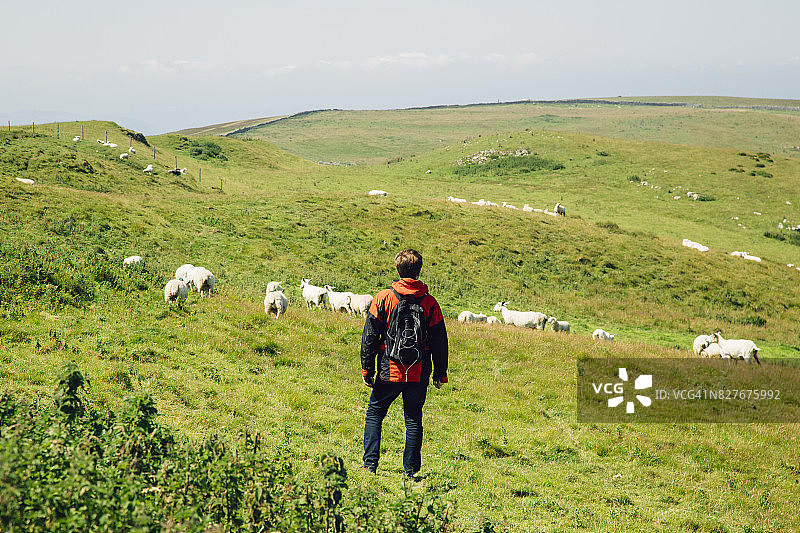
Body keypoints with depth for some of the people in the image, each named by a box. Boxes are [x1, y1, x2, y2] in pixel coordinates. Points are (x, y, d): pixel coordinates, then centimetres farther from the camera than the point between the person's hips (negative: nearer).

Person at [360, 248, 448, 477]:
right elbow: (439, 341, 4)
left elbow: (369, 336, -3)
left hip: (390, 371, -1)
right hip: (419, 373, 1)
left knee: (374, 414, 13)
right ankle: (411, 469, 9)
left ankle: (370, 464, 6)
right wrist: (440, 373, 13)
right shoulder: (429, 302, 0)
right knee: (413, 419, 10)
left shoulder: (383, 298, -4)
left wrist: (367, 369, 3)